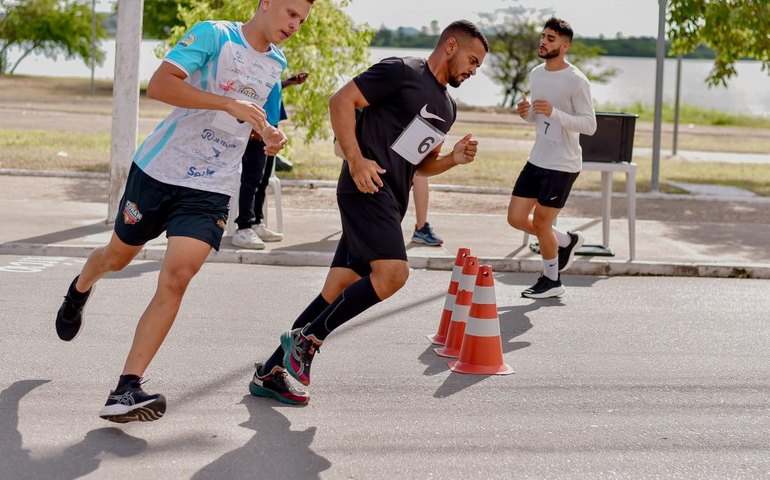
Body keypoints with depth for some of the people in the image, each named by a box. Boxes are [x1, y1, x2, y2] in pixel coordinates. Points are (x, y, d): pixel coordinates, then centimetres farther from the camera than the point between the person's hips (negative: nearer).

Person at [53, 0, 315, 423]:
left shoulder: (276, 65, 9)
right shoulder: (213, 35, -10)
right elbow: (159, 85, -23)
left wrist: (271, 138, 1)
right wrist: (229, 104, -29)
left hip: (211, 189, 3)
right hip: (159, 169, -3)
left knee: (176, 277, -16)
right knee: (118, 256, 18)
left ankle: (127, 389, -17)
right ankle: (80, 289, 55)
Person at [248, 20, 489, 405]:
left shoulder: (446, 107, 22)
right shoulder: (402, 71, -4)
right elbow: (341, 100, -9)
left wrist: (454, 159, 9)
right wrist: (356, 160, -18)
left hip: (390, 201, 9)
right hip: (367, 187, -9)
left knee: (337, 291, 6)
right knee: (393, 271, -25)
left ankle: (270, 373, 13)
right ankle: (307, 339, -12)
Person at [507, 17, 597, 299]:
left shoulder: (576, 81, -15)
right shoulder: (536, 74, 8)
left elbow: (590, 125, -17)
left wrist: (554, 112, -29)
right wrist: (526, 113, -5)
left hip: (563, 165, -8)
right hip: (537, 159, 8)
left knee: (540, 223, 0)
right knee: (516, 218, 7)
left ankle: (552, 280, 22)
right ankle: (566, 242, 30)